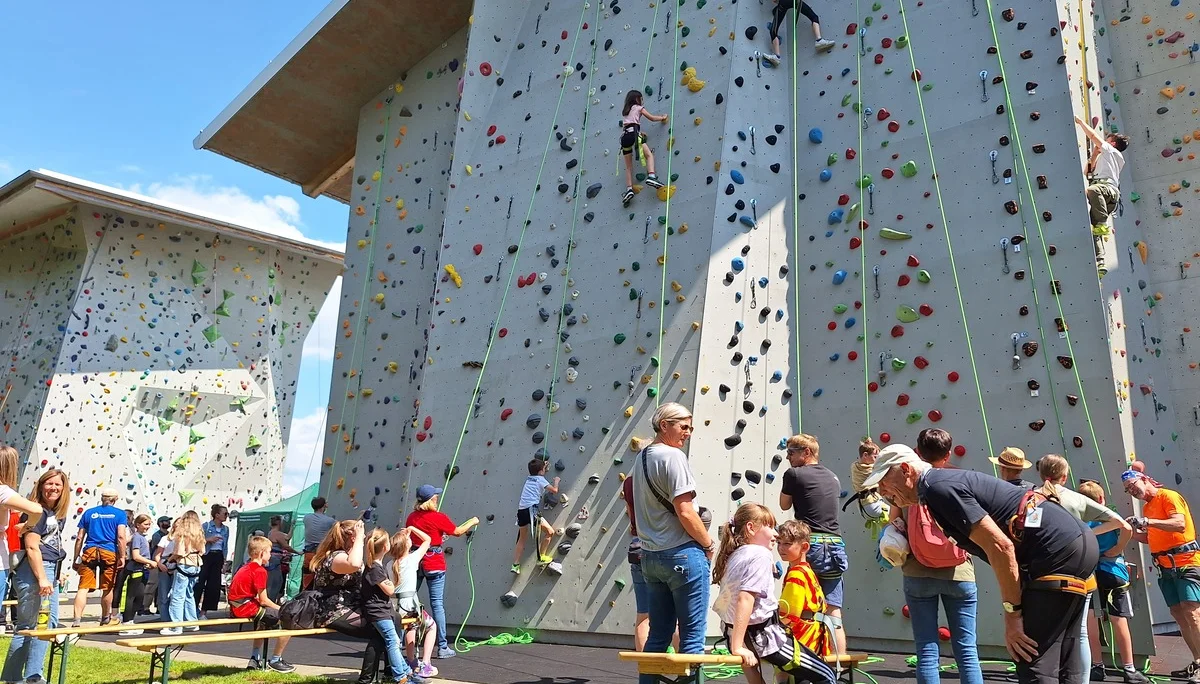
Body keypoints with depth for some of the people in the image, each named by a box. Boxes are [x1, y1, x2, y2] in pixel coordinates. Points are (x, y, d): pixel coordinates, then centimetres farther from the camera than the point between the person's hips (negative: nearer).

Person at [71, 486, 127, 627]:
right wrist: (122, 557, -2)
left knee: (83, 587, -5)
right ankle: (105, 618, 28)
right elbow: (121, 537, -4)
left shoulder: (89, 512, 15)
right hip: (109, 552, -1)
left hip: (89, 552, 1)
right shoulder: (119, 514, 6)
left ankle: (77, 619, -20)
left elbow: (79, 538, 13)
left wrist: (76, 559, 18)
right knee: (107, 588, 12)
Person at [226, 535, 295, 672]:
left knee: (264, 621, 38)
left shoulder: (245, 568, 18)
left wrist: (276, 607, 15)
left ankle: (255, 660, 36)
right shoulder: (260, 570, -13)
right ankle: (275, 661, 0)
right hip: (247, 608, -11)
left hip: (236, 609, 11)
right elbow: (263, 600, -15)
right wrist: (280, 608, 1)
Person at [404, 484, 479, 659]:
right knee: (437, 604, 0)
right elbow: (457, 532, -1)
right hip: (434, 564, -5)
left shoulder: (411, 517, 3)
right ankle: (442, 647, 4)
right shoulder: (439, 517, -11)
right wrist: (473, 522, 16)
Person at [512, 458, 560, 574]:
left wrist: (543, 465, 43)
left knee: (522, 538, 18)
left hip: (521, 510, 8)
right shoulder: (540, 479, 2)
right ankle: (541, 557, 5)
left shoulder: (529, 478, 22)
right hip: (531, 510, -8)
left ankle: (515, 565, 14)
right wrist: (556, 481, 17)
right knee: (550, 532, 3)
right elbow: (554, 490, -1)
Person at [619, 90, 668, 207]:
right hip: (633, 133, -5)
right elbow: (652, 118, 17)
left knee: (628, 166, 6)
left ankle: (629, 189, -11)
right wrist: (663, 117, 33)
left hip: (624, 136, 5)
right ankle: (651, 176, -34)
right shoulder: (638, 107, 15)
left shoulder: (625, 111, 31)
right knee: (649, 155, -7)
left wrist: (639, 133, 31)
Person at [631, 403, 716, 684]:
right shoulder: (673, 456, -13)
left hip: (650, 555, 8)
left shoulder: (641, 458, 13)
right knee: (692, 635, 1)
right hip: (683, 554, -8)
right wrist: (709, 545, -6)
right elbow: (685, 512, -18)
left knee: (658, 634, 14)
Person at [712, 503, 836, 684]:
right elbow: (745, 599, -27)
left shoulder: (735, 555, 8)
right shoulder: (761, 555, -16)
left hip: (734, 631, 9)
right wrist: (737, 647, -28)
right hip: (763, 635, -9)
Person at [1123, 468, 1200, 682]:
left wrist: (1148, 522, -31)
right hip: (1166, 567, 9)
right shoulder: (1147, 507, 16)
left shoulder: (1168, 496, -8)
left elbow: (1180, 524, -23)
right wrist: (1135, 531, 0)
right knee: (1178, 614, 7)